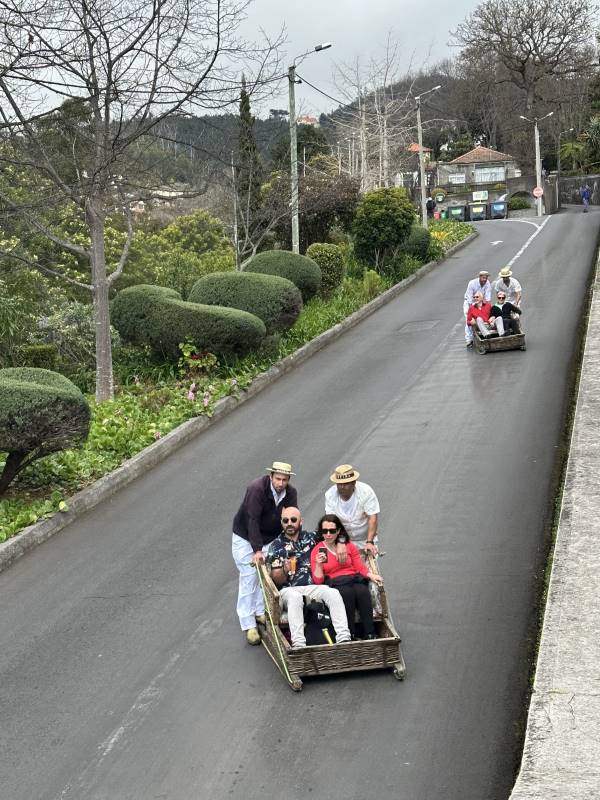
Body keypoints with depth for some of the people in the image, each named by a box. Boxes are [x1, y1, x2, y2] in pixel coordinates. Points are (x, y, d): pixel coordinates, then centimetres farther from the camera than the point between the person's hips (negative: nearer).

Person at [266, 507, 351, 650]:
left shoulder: (311, 537, 16)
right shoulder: (276, 546, 9)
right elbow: (277, 580, 2)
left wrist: (341, 543, 7)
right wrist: (285, 570, -20)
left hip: (313, 587, 2)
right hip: (288, 590, -2)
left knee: (333, 593, -28)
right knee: (294, 597, -37)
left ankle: (344, 639, -36)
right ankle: (298, 645, -48)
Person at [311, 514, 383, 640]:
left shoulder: (350, 546, 17)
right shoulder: (316, 551, 8)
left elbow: (360, 567, 13)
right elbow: (318, 581, 2)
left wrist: (371, 575, -8)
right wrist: (318, 565, -15)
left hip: (355, 579, 2)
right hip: (334, 583, -2)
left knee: (362, 591, -33)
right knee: (347, 592, -36)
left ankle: (370, 634, -32)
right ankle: (350, 635, -32)